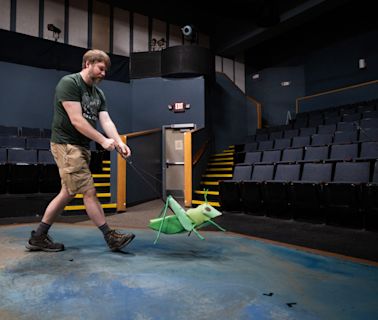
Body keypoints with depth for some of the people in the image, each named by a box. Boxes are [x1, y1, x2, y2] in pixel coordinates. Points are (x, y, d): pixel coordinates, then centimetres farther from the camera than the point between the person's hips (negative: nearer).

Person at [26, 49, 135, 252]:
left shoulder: (98, 93, 15)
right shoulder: (69, 83, -9)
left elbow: (106, 121, 4)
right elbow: (76, 120, -17)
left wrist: (119, 143, -12)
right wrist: (103, 140, -17)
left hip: (81, 147, 9)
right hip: (66, 145, -9)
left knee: (67, 193, 11)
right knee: (89, 192, -7)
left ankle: (38, 238, 22)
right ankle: (111, 237, 2)